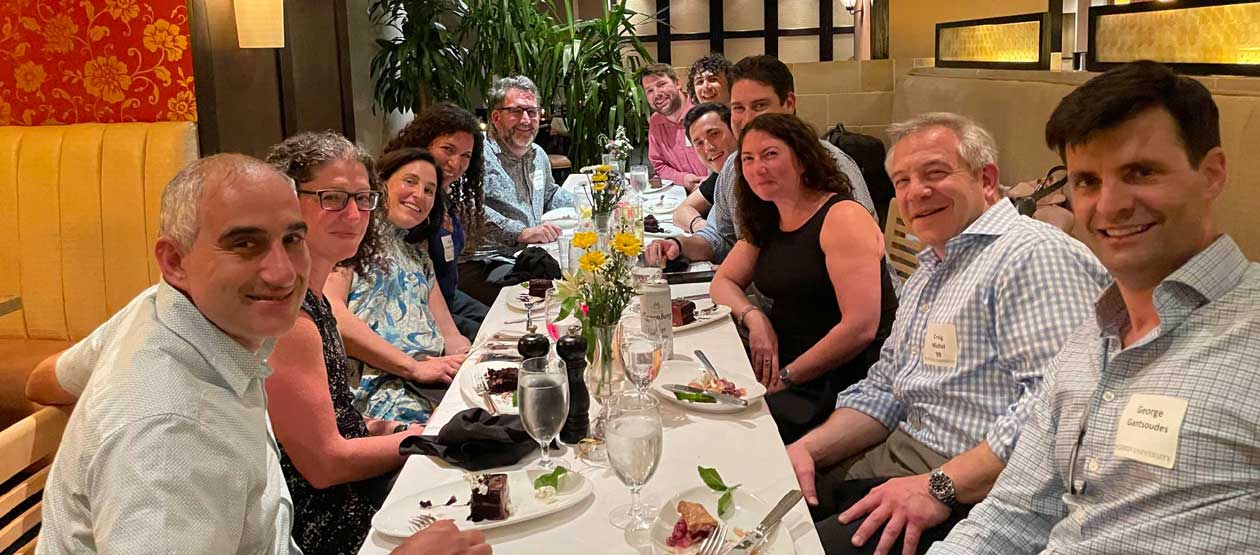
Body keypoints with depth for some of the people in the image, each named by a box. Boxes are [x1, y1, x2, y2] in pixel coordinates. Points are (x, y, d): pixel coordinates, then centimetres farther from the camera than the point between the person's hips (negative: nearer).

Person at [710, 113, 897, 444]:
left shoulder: (842, 218, -15)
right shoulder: (766, 224, 11)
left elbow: (861, 327, -22)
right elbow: (723, 281, 16)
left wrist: (787, 377, -15)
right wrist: (754, 318, -6)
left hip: (845, 380, -7)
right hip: (784, 364, 7)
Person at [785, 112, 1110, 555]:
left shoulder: (1035, 255, -14)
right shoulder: (928, 272, 19)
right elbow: (883, 390, 21)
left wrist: (941, 486, -26)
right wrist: (808, 448, 5)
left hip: (976, 489, -9)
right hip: (893, 462, 9)